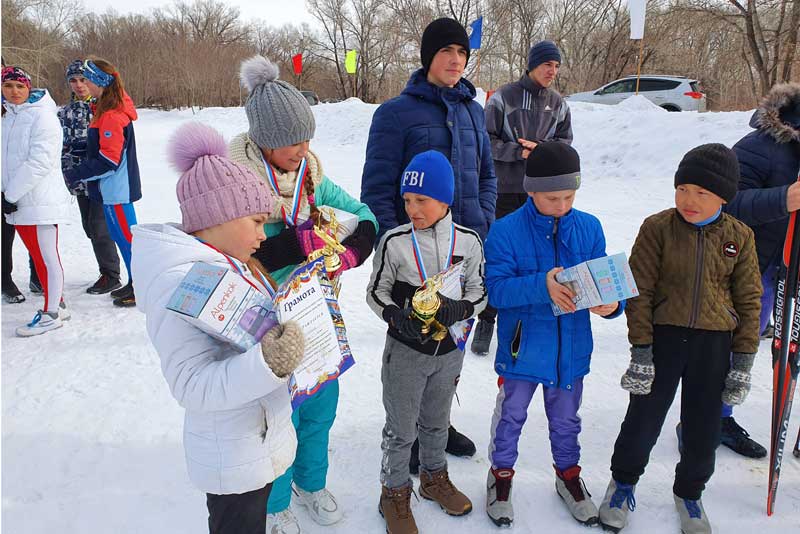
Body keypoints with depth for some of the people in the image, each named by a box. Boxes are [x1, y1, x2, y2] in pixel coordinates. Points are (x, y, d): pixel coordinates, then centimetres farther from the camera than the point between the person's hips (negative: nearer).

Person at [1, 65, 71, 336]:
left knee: (46, 256, -2)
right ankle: (57, 304, 26)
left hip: (39, 199, -8)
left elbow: (39, 162, -17)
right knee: (37, 254, 14)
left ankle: (51, 313, 7)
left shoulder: (42, 116, -10)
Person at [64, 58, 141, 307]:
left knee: (125, 236, -2)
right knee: (122, 235, 16)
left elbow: (108, 161, -22)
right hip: (115, 187, 10)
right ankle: (135, 283, 26)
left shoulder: (111, 116, -20)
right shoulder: (106, 109, 11)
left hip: (116, 189, -10)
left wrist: (73, 175, -17)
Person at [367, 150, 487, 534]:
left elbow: (480, 292, 0)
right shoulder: (394, 241, -14)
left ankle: (434, 478, 46)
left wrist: (458, 309, -20)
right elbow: (376, 291, -4)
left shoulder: (468, 241, -8)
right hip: (405, 349, -2)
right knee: (400, 428, 10)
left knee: (436, 422, 23)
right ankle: (395, 493, 31)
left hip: (449, 349, 3)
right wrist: (396, 316, -23)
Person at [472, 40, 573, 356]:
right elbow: (487, 141, -5)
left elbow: (565, 142, 11)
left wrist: (539, 148, -8)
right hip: (504, 190, -4)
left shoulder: (558, 104, 9)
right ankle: (486, 321, 10)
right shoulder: (503, 98, -4)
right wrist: (518, 152, -17)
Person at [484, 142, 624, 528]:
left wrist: (611, 303, -22)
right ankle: (501, 474, 40)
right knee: (510, 416, 16)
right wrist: (542, 286, -36)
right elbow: (496, 288, -22)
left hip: (571, 349, 3)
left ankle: (568, 474, 47)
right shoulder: (506, 230, -14)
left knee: (566, 419, 23)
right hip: (521, 348, -3)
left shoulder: (589, 228, -3)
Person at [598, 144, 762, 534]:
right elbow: (640, 292, -7)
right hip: (663, 337, -2)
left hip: (714, 344, 2)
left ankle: (689, 494, 39)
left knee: (703, 428, 13)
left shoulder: (740, 237, 0)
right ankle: (623, 481, 34)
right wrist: (641, 350, -10)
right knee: (644, 418, 7)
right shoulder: (657, 228, -8)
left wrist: (744, 362, 2)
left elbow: (748, 300, 5)